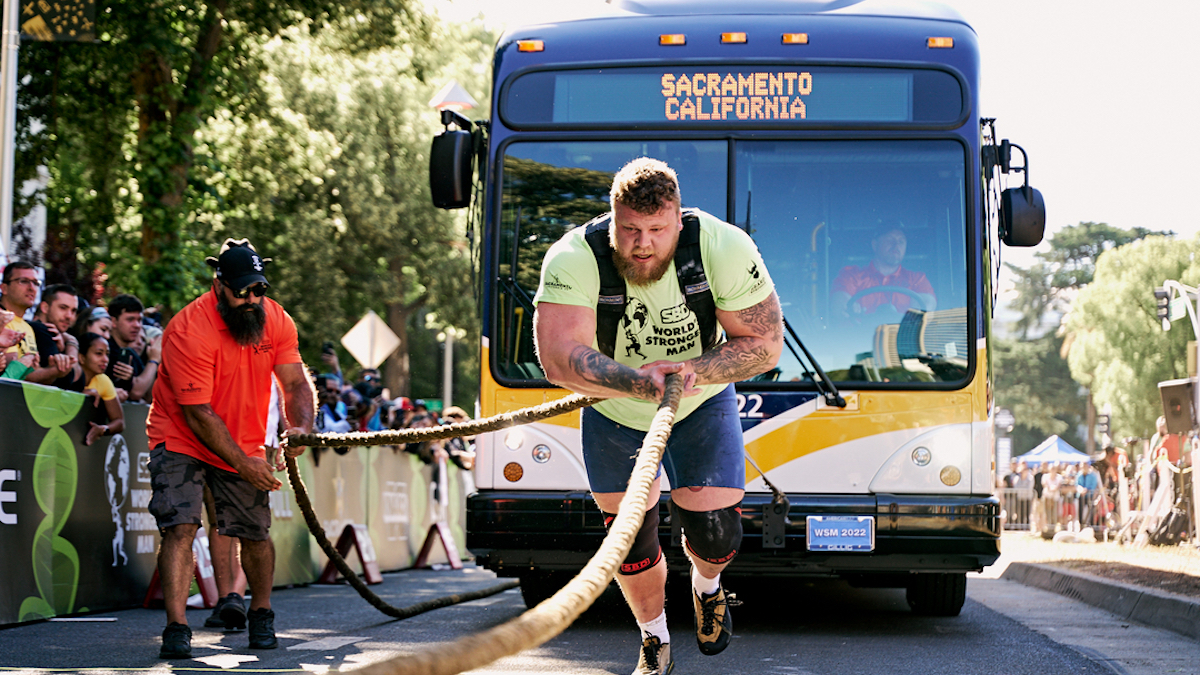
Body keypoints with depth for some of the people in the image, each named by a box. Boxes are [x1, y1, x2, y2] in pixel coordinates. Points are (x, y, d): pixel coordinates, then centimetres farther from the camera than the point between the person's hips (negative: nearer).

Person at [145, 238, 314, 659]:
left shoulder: (275, 320, -8)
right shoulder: (189, 330, -26)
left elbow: (295, 383, -6)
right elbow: (198, 413, -25)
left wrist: (300, 427, -27)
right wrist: (243, 464, -25)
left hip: (244, 444, 5)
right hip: (182, 440, -5)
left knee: (256, 533, 4)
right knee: (180, 527, -19)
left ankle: (261, 613, 26)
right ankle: (176, 627, -20)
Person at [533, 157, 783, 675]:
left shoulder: (724, 250, -28)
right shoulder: (573, 259, -32)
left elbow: (766, 344, -20)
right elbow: (558, 358, -41)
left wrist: (693, 371, -37)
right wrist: (638, 381, -56)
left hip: (702, 408, 0)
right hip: (614, 417, 0)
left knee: (715, 533, -4)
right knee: (631, 540, 3)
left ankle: (706, 586, 34)